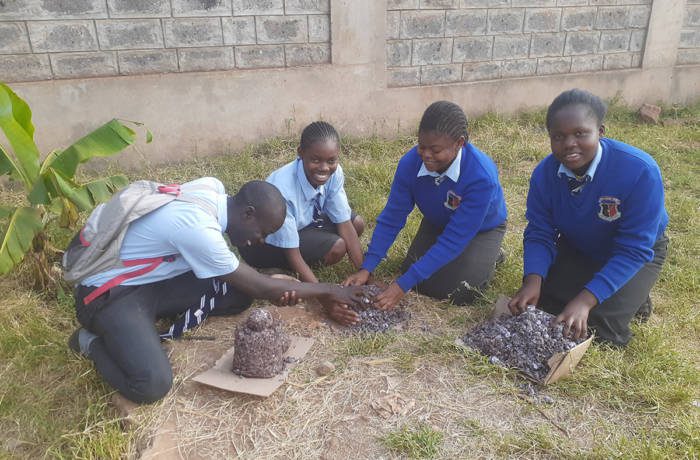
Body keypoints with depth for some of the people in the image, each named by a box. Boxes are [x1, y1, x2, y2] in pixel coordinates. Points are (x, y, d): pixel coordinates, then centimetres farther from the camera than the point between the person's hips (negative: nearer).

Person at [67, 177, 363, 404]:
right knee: (152, 385, -26)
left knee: (238, 293, -6)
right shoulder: (198, 227, -32)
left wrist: (278, 289, -6)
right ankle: (93, 343, 3)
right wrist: (328, 291, -10)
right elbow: (258, 287, -19)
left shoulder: (212, 188, -7)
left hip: (153, 278, 8)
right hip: (110, 293, -8)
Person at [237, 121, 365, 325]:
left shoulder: (334, 173, -20)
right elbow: (293, 254, -32)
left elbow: (345, 225, -15)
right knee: (336, 248, -24)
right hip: (260, 241, -7)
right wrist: (326, 300, -37)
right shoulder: (282, 189, -38)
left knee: (357, 223, -6)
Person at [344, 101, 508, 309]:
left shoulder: (482, 176, -41)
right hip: (438, 223, 4)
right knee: (418, 278, -8)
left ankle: (489, 256, 12)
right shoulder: (410, 163, -29)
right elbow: (391, 219, -20)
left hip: (482, 228, -4)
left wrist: (402, 285, -40)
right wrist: (366, 268, -31)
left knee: (457, 291, -17)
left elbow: (453, 240, -38)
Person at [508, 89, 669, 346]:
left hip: (637, 252, -4)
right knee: (539, 302, -9)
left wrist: (585, 300, -40)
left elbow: (633, 250, -31)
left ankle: (633, 296, 14)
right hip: (576, 248, 4)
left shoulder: (640, 171, -34)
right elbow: (539, 234, -15)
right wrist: (533, 280, -35)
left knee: (603, 328, -20)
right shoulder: (545, 173, -22)